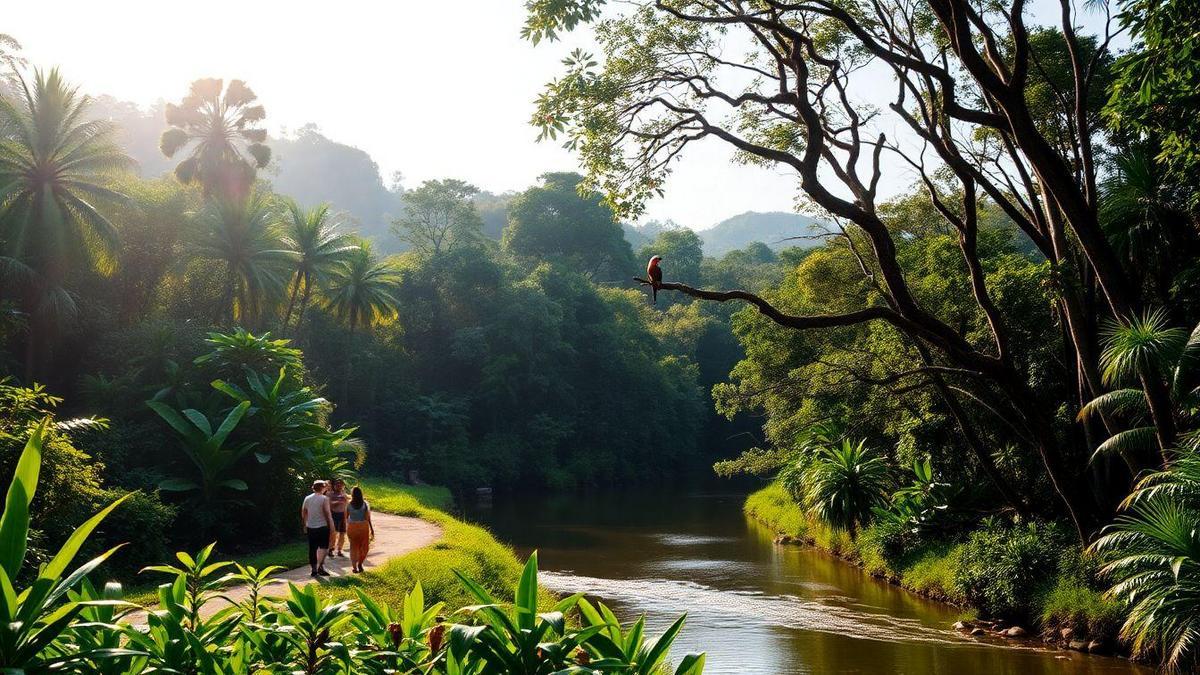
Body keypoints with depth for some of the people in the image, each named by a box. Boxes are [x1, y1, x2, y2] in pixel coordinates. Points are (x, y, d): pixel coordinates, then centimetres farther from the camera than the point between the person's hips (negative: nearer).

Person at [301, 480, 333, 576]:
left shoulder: (307, 498, 6)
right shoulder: (324, 499, -10)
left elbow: (303, 513, 12)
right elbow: (327, 513, -12)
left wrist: (305, 525, 22)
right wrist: (331, 525, -4)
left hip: (310, 527, 5)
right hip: (322, 526, -5)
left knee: (312, 549, 10)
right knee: (323, 547, 3)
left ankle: (314, 569, 12)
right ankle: (320, 566, -10)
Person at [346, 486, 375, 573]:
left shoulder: (349, 505, -4)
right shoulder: (365, 504, -7)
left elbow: (346, 517, 5)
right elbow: (368, 518, -9)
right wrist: (372, 530, -4)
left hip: (352, 527, 1)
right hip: (363, 527, -1)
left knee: (353, 547, 11)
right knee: (364, 547, 15)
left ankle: (354, 566, 6)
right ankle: (360, 563, 8)